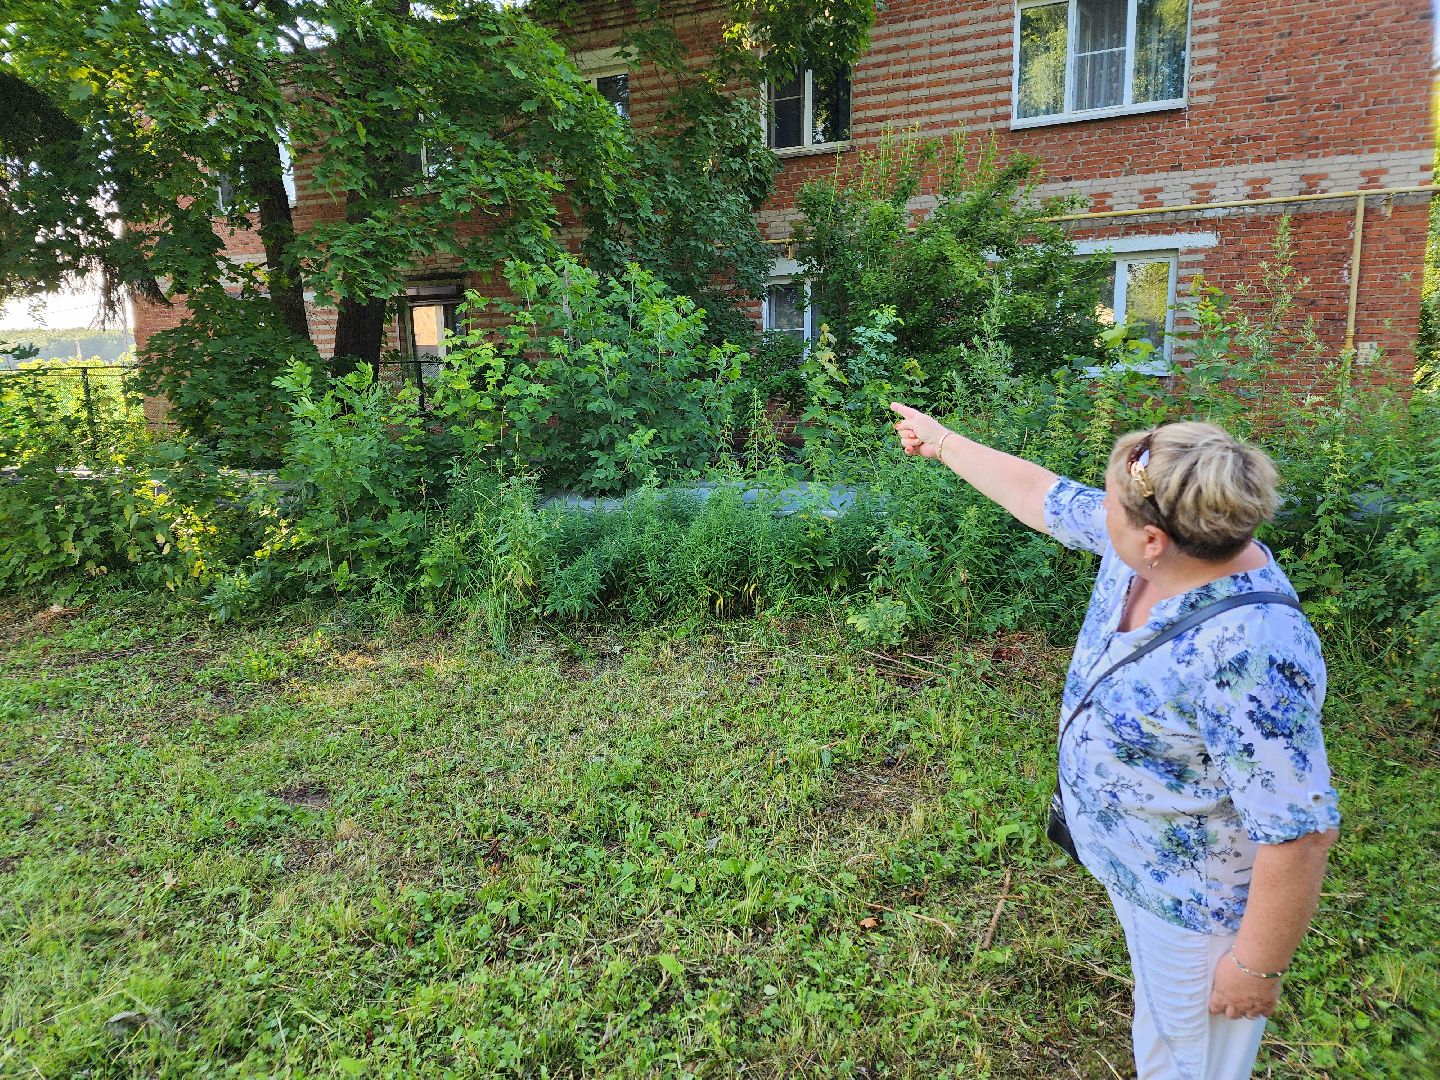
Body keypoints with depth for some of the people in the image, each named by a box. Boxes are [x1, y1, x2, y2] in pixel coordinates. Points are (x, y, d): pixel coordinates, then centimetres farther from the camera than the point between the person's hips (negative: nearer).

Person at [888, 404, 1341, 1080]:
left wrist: (1256, 968, -19)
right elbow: (1040, 493, 0)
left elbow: (1299, 831, -32)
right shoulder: (1142, 545, -15)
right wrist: (941, 441, 12)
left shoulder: (1249, 657, -39)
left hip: (1195, 906, -7)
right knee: (1155, 1025, 33)